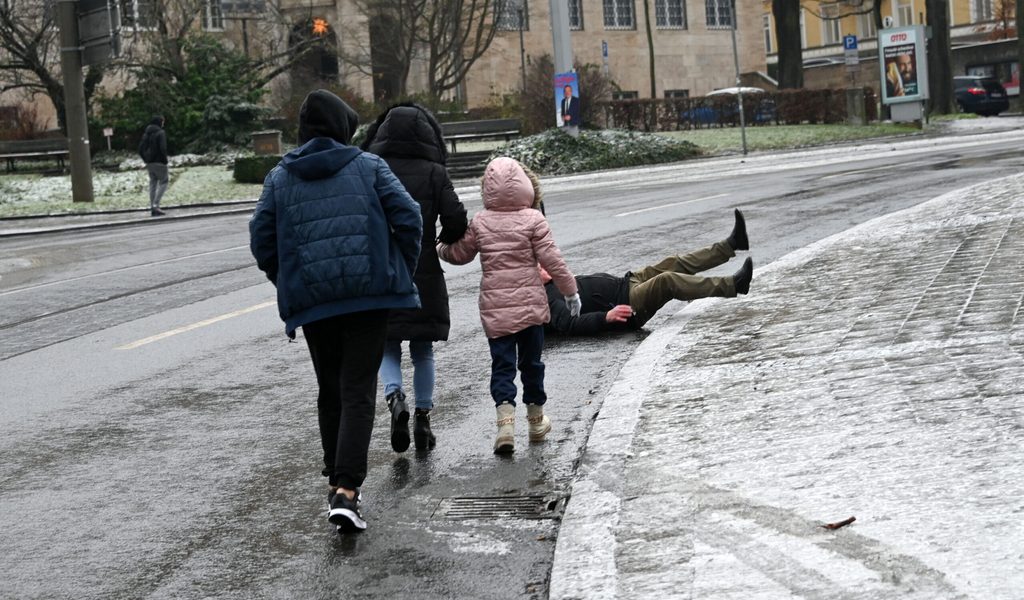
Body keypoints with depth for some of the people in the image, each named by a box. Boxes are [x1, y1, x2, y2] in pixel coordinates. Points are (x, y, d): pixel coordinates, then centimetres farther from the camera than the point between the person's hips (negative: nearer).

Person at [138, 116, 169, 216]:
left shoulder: (146, 133, 12)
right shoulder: (161, 133, -9)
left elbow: (140, 149, 11)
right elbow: (163, 148, -18)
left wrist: (146, 161, 16)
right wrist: (165, 161, -10)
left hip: (149, 163, 7)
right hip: (159, 162, -7)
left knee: (153, 184, 10)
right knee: (163, 182, -1)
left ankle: (152, 208, 8)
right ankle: (156, 205, -14)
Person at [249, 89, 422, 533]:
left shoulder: (279, 178, 8)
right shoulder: (368, 167, 2)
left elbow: (262, 241, 6)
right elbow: (408, 219, -4)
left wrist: (289, 286, 16)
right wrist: (401, 273, 7)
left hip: (310, 300, 3)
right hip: (369, 295, -2)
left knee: (330, 392, 19)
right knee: (358, 392, -4)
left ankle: (336, 482, 24)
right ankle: (346, 490, -18)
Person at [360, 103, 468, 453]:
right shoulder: (433, 173, -4)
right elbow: (456, 220, -10)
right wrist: (446, 240, 11)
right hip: (423, 275, 0)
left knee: (388, 346, 10)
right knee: (422, 349, 13)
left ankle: (395, 397, -16)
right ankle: (423, 417, 15)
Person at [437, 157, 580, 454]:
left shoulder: (479, 222, -1)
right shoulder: (533, 220, -7)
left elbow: (459, 254, 10)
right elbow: (551, 259, -8)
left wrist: (440, 248, 31)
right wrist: (570, 290, 3)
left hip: (494, 306, 1)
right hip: (530, 304, -1)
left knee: (502, 364, 2)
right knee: (531, 362, 14)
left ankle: (505, 419, -18)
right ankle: (536, 421, 25)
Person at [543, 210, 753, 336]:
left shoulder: (556, 284, 16)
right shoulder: (548, 299, -14)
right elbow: (569, 324, -28)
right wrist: (606, 317, -34)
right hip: (626, 303, -11)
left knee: (674, 265, 4)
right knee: (668, 281, -26)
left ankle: (731, 245, 7)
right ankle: (733, 285, -24)